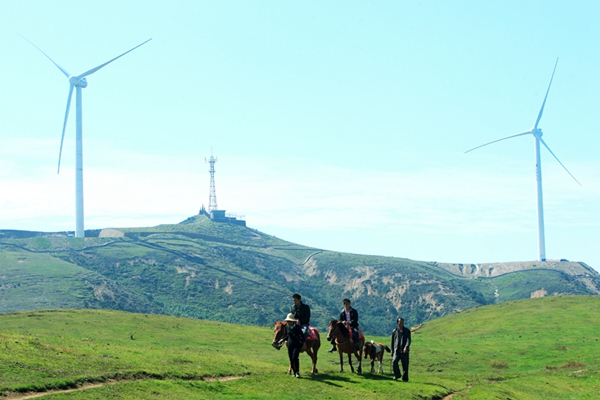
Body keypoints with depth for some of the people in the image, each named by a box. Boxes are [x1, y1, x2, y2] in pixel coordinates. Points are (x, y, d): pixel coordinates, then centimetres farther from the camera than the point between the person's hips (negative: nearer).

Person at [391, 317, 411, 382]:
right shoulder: (394, 331, 10)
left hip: (405, 351, -1)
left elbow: (408, 340, -9)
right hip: (397, 351, 1)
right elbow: (392, 342, 18)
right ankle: (397, 375, -4)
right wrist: (392, 351, 16)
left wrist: (406, 347, -26)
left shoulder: (407, 331, 4)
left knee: (405, 365, 1)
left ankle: (405, 378, 12)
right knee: (394, 362, -20)